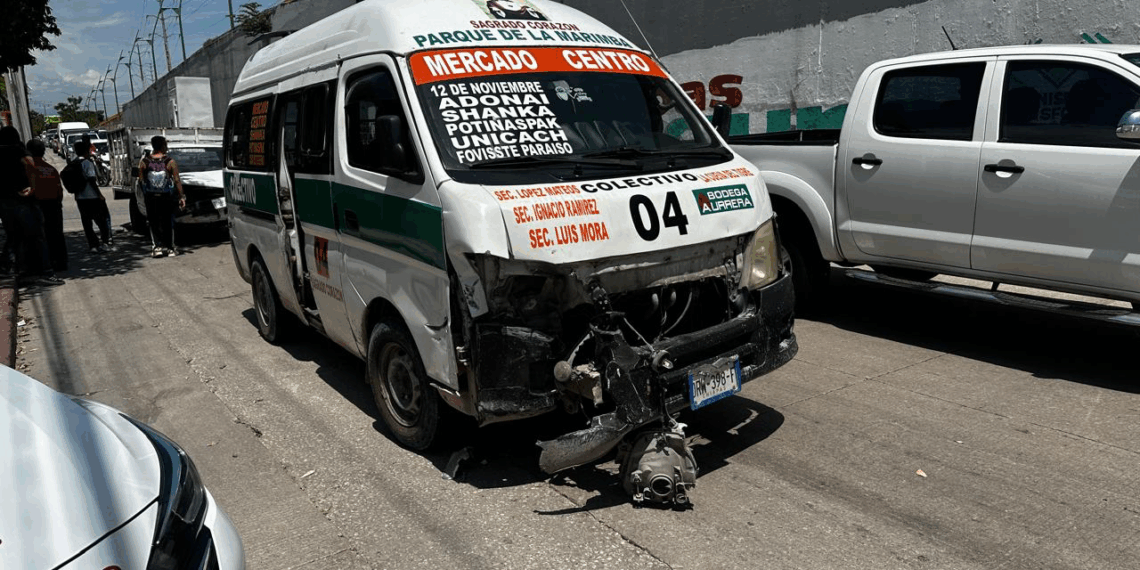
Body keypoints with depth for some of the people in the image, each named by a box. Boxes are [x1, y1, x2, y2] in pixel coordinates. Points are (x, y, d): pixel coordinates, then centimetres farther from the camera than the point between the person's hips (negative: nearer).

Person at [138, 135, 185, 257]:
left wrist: (144, 194, 15)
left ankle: (157, 246, 1)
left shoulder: (144, 162, -2)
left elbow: (141, 180, 2)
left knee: (153, 222, 8)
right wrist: (181, 196, -2)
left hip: (150, 197, 1)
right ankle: (169, 247, 10)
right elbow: (177, 180, -7)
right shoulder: (170, 162, -7)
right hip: (166, 197, -1)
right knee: (168, 222, 7)